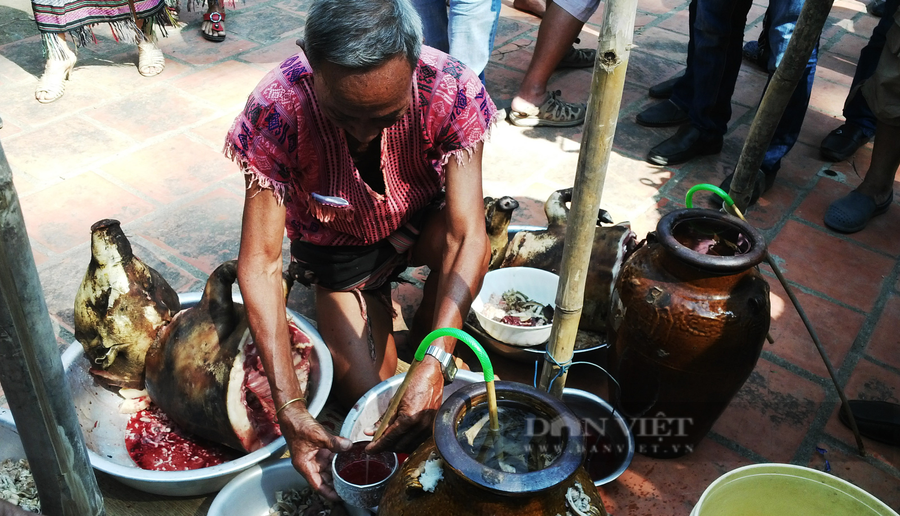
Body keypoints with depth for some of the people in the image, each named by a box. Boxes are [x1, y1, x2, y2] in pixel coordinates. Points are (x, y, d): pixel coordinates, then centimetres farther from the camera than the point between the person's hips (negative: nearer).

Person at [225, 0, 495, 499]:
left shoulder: (451, 91, -32)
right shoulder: (276, 112, -33)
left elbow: (466, 236, -34)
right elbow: (260, 263, -30)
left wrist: (432, 363, -45)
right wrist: (288, 406, -37)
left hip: (420, 223, 1)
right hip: (339, 249, 0)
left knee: (466, 243, -34)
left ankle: (422, 343, -2)